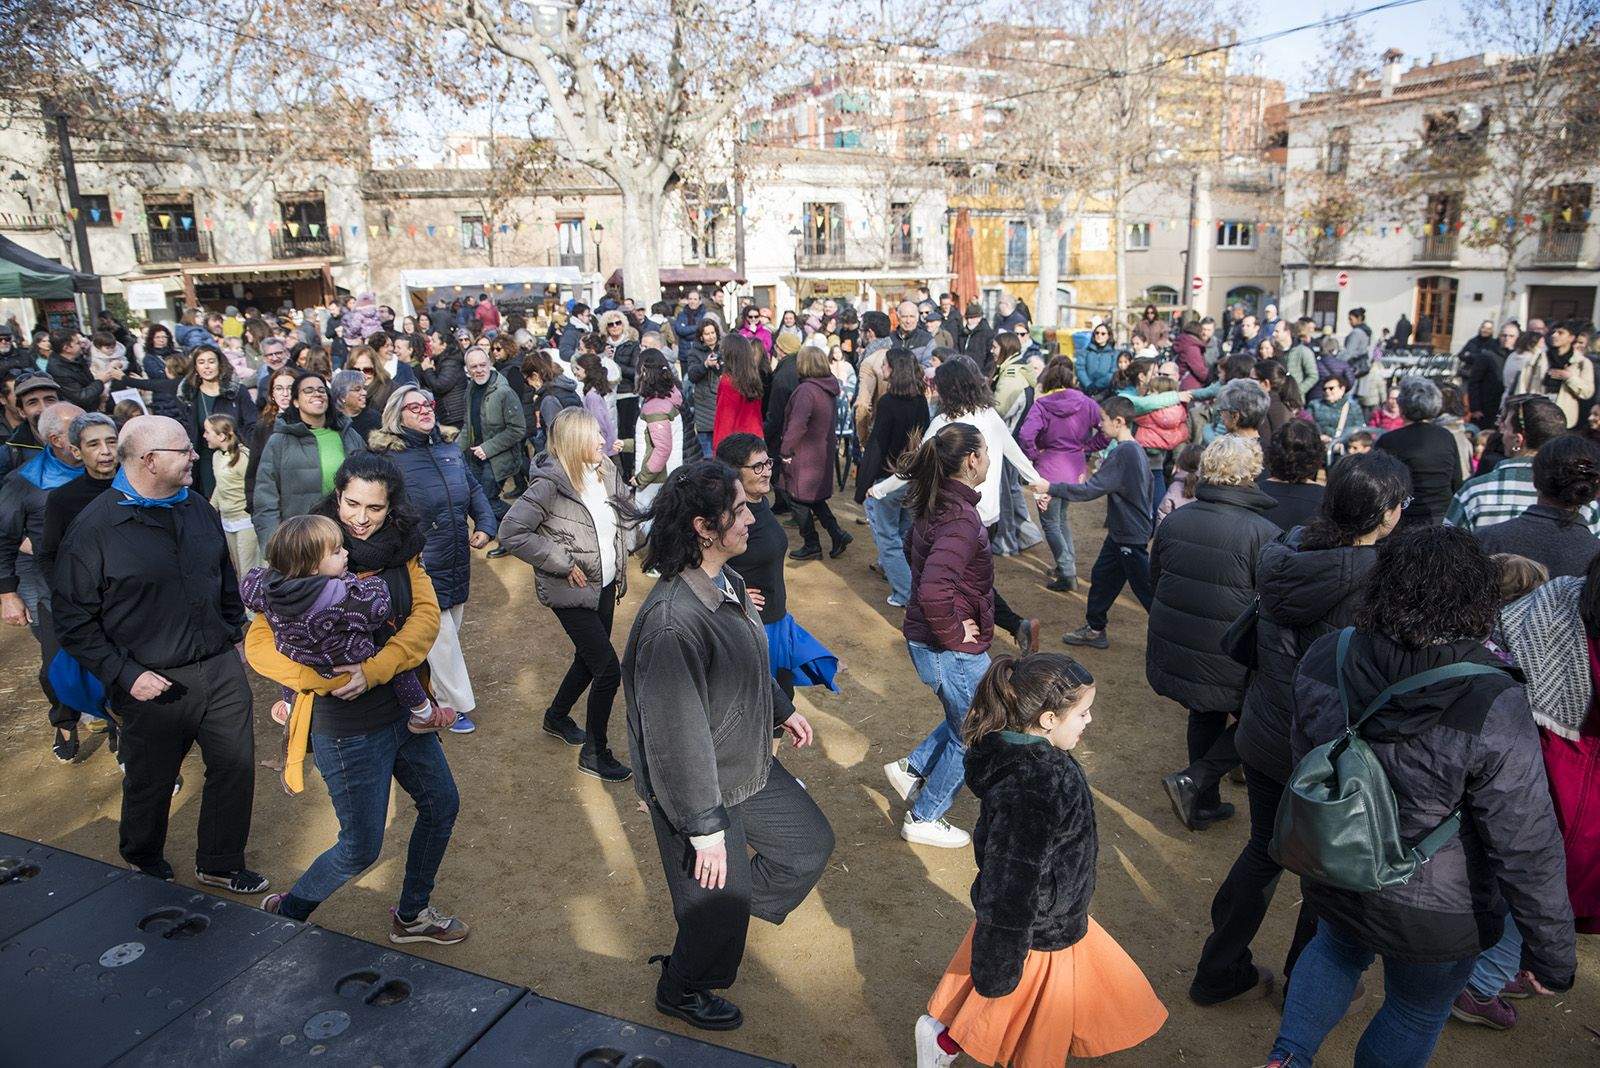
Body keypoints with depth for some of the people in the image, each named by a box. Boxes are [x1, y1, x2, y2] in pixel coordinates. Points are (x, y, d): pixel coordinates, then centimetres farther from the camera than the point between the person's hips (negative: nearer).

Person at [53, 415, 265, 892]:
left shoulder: (197, 508, 4)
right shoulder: (94, 528, -14)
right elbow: (73, 618, -10)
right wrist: (125, 674, -16)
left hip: (221, 669, 4)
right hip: (153, 683, -4)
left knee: (236, 767, 9)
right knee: (150, 782, 15)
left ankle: (220, 864, 30)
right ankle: (144, 867, 43)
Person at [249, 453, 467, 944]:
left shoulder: (401, 549, -1)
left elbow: (426, 616, -13)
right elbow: (259, 643, -18)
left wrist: (374, 670, -26)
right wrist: (325, 680, -28)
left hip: (404, 708, 6)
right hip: (348, 725, -6)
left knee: (442, 804, 18)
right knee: (361, 848, 5)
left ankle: (411, 914, 41)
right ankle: (287, 913, 34)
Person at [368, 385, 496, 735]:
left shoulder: (449, 447, 6)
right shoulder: (388, 456, -14)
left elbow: (474, 489, 15)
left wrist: (486, 525, 1)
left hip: (457, 561, 7)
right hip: (421, 565, -7)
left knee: (450, 631, 19)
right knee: (441, 636, 2)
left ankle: (440, 690, 38)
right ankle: (457, 705, 16)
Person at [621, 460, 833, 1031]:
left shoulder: (727, 580, -6)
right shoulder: (672, 622, -36)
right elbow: (677, 738, -30)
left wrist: (782, 709, 25)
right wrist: (705, 829, -23)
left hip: (750, 765, 8)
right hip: (703, 789, -8)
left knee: (811, 843, 21)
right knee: (717, 907, 13)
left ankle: (731, 911, 43)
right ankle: (681, 991, 45)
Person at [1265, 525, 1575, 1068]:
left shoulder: (1326, 657, -18)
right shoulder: (1493, 708, -30)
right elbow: (1526, 847, -22)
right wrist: (1551, 954, -6)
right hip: (1433, 913, -3)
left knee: (1337, 949, 34)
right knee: (1417, 1011, 26)